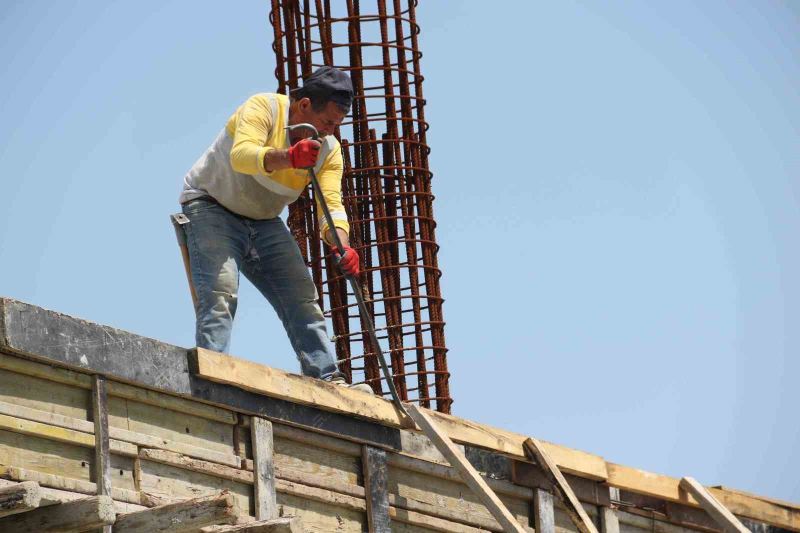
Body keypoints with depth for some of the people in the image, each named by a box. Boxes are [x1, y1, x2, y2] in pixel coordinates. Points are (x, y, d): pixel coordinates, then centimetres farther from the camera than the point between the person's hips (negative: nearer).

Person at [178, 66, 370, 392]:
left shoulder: (328, 149, -4)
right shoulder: (263, 108, -21)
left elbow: (331, 204, -14)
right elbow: (241, 154, -39)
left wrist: (341, 244, -34)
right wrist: (288, 157, -57)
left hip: (264, 222, 7)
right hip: (212, 207, -6)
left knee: (302, 297, -2)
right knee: (220, 292, -25)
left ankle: (328, 381, -3)